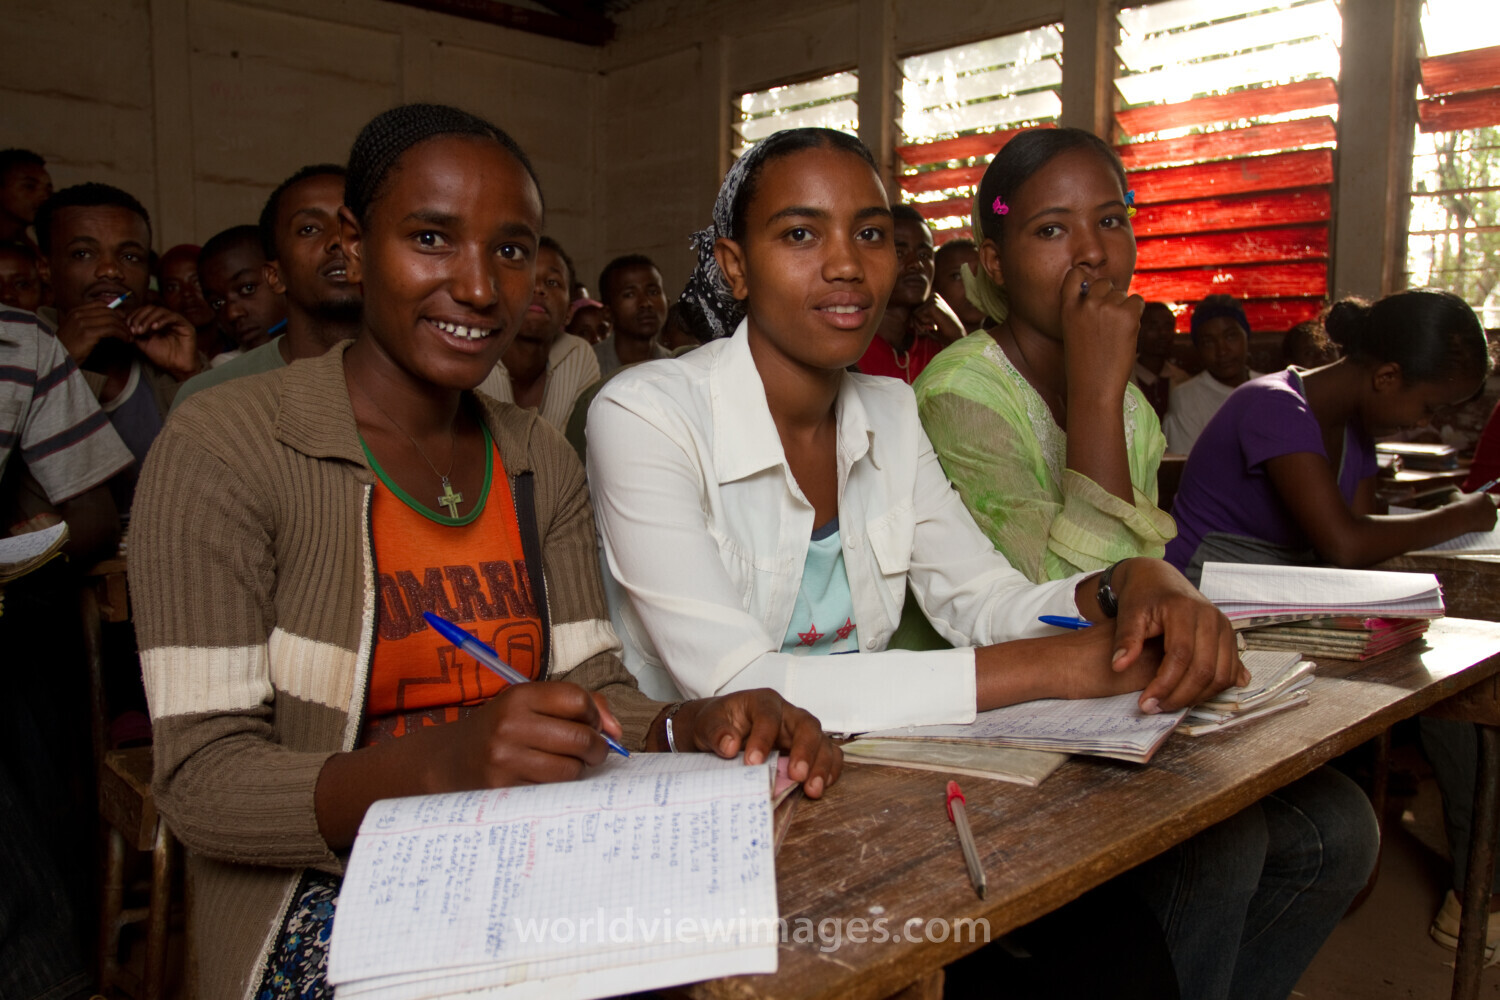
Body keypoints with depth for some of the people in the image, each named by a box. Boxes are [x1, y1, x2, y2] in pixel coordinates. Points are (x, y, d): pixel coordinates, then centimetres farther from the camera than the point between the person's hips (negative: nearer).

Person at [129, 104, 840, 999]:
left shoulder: (541, 463, 7)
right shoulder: (223, 448, -11)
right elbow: (203, 785, -16)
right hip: (322, 899, -5)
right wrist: (440, 764, -33)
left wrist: (695, 725, -18)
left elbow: (595, 691, 4)